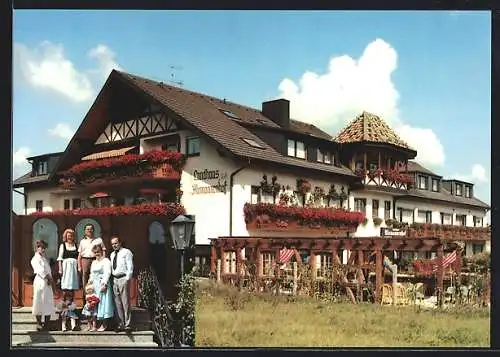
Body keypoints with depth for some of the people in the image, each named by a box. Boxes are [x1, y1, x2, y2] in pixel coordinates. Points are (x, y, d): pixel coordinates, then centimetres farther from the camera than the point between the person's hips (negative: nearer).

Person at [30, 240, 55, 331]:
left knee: (48, 303, 8)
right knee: (39, 302, -3)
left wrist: (50, 278, 1)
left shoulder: (44, 258, 19)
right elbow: (40, 271, -15)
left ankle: (47, 324, 14)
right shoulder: (35, 259, -6)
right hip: (40, 282, -8)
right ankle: (39, 323, 5)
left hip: (47, 283, 8)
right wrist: (48, 278, -10)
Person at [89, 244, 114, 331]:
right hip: (95, 285, 8)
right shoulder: (94, 262, 21)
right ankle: (99, 323, 7)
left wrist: (104, 284, -21)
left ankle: (104, 324, -4)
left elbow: (107, 273, -13)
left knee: (102, 302, -8)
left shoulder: (106, 261, -4)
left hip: (102, 284, -8)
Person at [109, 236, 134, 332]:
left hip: (123, 278, -7)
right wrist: (111, 279, 10)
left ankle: (127, 324, -4)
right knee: (117, 303, 6)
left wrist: (127, 279, -14)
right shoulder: (112, 254, 20)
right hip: (114, 279, 7)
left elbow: (130, 267, -7)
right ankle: (120, 324, 10)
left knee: (125, 302, -6)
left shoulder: (126, 252, -1)